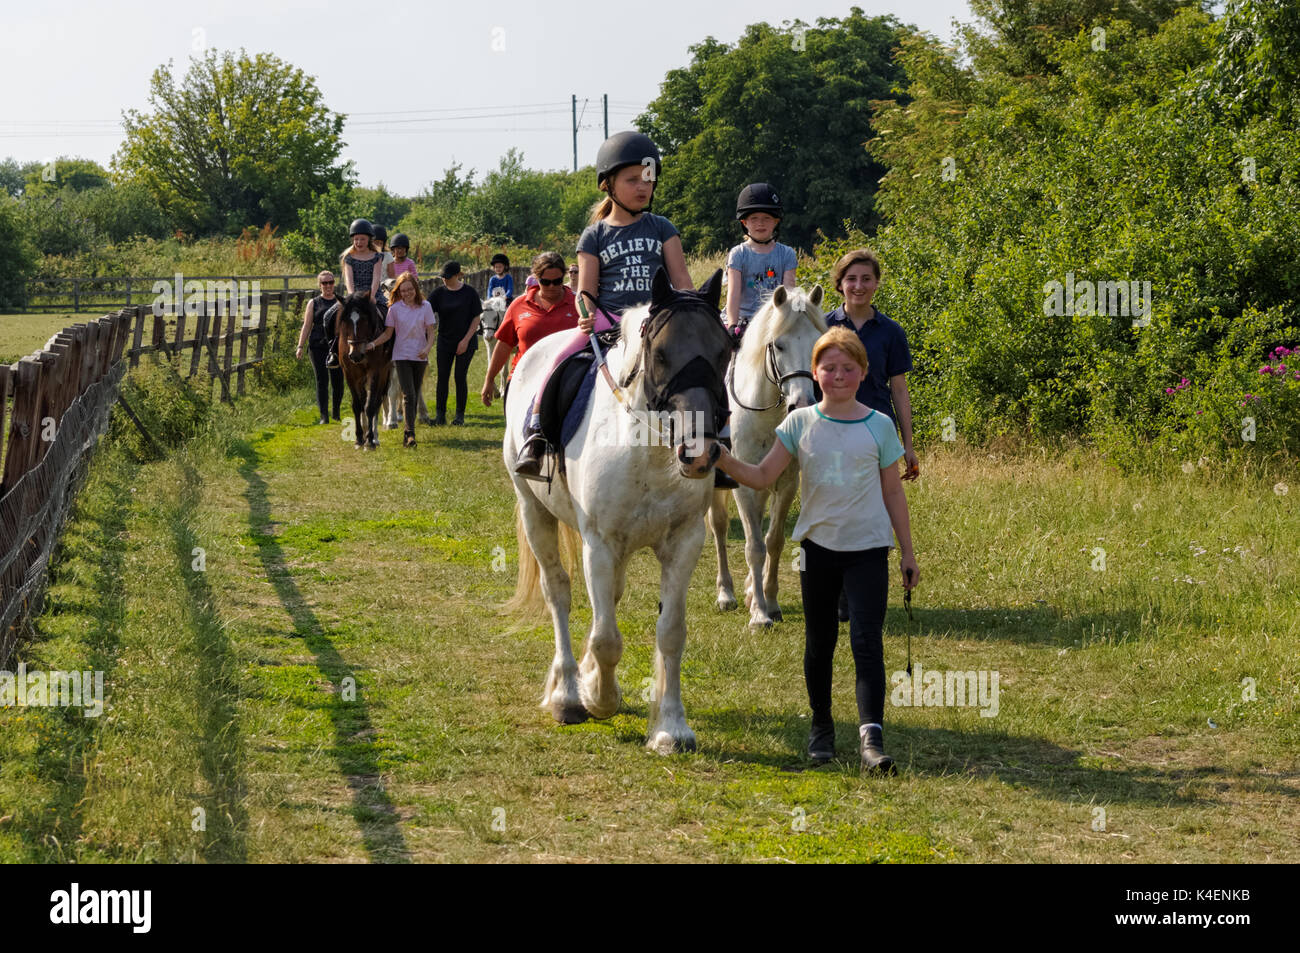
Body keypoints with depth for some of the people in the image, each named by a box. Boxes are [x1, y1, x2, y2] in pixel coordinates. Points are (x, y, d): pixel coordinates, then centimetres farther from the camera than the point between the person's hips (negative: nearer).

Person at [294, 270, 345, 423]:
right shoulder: (313, 303, 8)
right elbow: (306, 326, 6)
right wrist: (300, 346, -1)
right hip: (318, 346, -1)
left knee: (338, 381, 4)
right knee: (322, 380, -4)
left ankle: (336, 414, 21)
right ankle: (324, 416, -5)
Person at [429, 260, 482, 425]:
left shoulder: (469, 293, -5)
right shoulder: (439, 293, 0)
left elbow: (476, 319, -3)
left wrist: (466, 340, -10)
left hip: (466, 342, -2)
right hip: (444, 342, 2)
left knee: (460, 377, 0)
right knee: (442, 377, 0)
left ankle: (460, 415, 10)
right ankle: (440, 414, 7)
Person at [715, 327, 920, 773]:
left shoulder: (879, 426, 0)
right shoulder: (800, 423, 1)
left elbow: (893, 492, 5)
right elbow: (762, 477, -1)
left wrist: (908, 552, 7)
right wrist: (723, 460, -19)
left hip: (868, 548, -2)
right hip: (818, 546, 2)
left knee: (867, 641, -13)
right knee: (819, 642, 13)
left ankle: (871, 736, -21)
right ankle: (821, 726, 29)